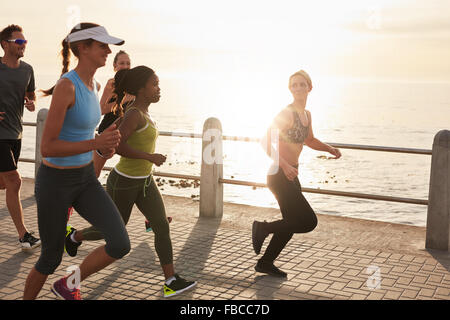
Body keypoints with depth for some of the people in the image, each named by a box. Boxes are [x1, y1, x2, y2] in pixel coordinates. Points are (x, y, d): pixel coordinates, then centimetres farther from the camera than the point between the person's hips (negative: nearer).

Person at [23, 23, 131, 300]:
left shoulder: (94, 85, 3)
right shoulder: (66, 86, -23)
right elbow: (47, 148, -25)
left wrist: (104, 145, 1)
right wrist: (96, 143, -31)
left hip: (85, 179, 7)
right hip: (55, 182, -7)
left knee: (121, 244, -9)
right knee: (52, 258, 11)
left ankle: (69, 285, 17)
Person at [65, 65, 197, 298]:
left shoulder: (142, 111, 5)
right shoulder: (134, 114, -23)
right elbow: (115, 145, -33)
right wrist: (149, 156, -29)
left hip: (145, 182, 8)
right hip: (123, 183, -8)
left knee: (162, 227, -3)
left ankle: (171, 281, 0)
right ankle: (75, 236, 41)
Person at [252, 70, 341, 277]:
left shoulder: (306, 114, 11)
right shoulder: (287, 113, -16)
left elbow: (309, 140, 29)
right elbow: (266, 143, -21)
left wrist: (330, 149, 14)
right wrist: (284, 165, -29)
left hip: (291, 175, 9)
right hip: (279, 176, -9)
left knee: (292, 224, 15)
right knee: (309, 222, -8)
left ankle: (265, 263, 28)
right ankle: (263, 228, 6)